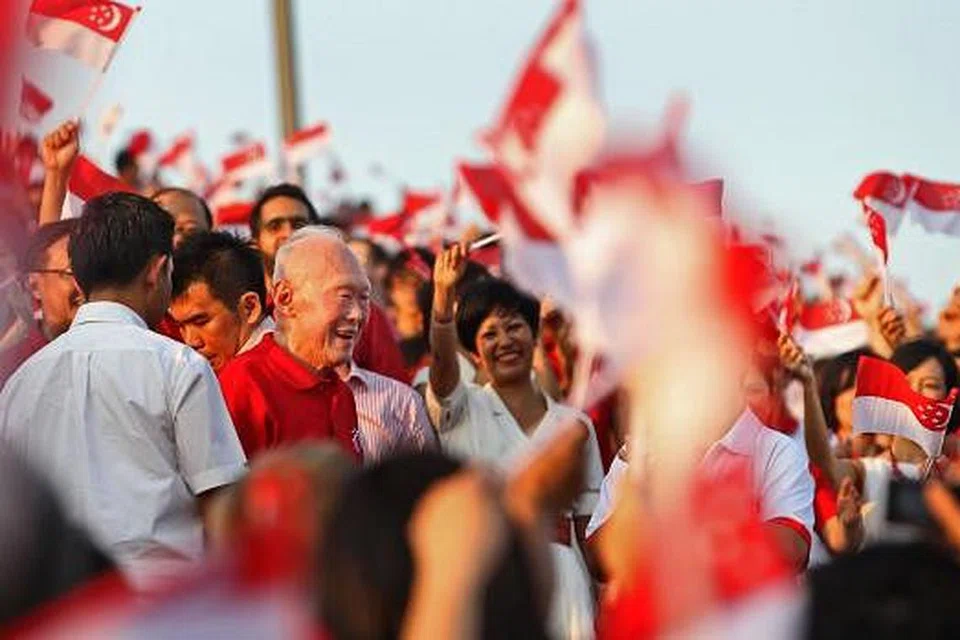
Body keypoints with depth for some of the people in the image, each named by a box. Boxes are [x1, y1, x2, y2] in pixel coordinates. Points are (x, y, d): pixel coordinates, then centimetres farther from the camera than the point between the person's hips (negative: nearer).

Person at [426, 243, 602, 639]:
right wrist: (443, 296, -33)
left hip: (559, 579, 2)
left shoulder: (574, 425, 14)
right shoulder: (461, 410, 8)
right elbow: (442, 360, -14)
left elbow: (590, 528, 13)